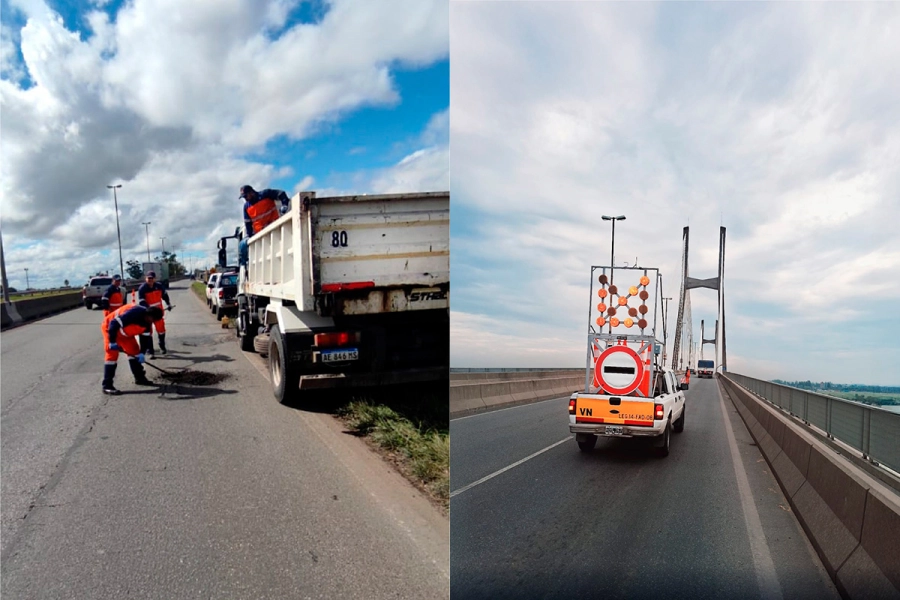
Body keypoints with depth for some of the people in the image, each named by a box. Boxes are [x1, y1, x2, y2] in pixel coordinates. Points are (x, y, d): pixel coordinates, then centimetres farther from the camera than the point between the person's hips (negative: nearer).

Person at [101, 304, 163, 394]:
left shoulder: (147, 322, -9)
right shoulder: (134, 313, -36)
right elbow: (114, 323, -35)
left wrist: (141, 352, -6)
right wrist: (112, 342, -30)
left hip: (124, 331, 8)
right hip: (110, 327, -8)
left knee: (134, 350, 8)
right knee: (112, 354, -14)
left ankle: (140, 378, 22)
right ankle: (107, 386, -12)